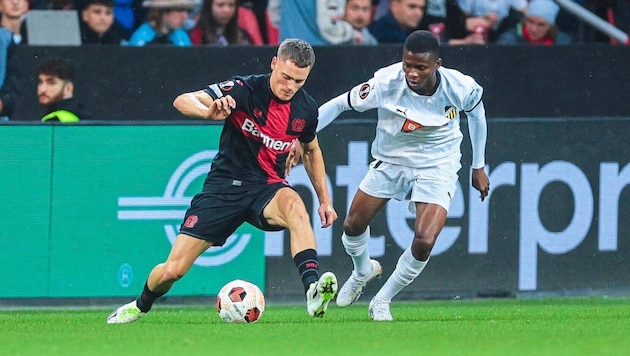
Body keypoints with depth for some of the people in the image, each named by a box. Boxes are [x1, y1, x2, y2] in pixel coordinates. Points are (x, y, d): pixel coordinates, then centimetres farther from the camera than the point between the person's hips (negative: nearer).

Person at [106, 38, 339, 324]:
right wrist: (208, 112, -47)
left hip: (268, 188, 2)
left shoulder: (306, 109, -3)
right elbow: (183, 101, -25)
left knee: (294, 206, -38)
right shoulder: (245, 90, -16)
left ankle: (313, 291, -46)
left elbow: (311, 150, 20)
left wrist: (325, 199, 16)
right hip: (226, 184, -2)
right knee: (173, 270, -3)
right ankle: (140, 306, 31)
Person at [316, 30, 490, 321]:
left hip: (437, 168, -1)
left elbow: (476, 110, 1)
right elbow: (340, 104, -14)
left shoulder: (459, 88, -24)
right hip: (390, 162, 2)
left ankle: (382, 301, 7)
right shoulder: (386, 83, -28)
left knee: (424, 242, -19)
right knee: (353, 225, 8)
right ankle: (363, 271, 46)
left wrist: (478, 167, 8)